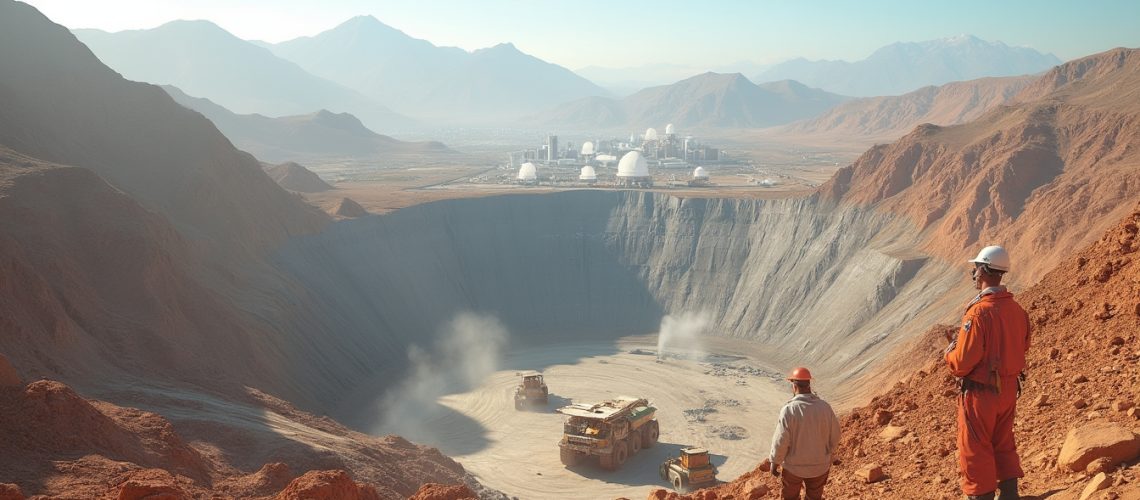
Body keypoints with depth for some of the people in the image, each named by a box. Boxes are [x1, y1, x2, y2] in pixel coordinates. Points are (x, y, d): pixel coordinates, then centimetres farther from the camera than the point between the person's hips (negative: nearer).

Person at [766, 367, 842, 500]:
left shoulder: (788, 410, -22)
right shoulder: (825, 407, -12)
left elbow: (780, 441, -18)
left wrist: (774, 462, -3)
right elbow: (835, 436, -1)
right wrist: (827, 454, 17)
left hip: (794, 466, -3)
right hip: (820, 466, 3)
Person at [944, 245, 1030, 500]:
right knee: (1004, 445, 21)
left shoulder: (979, 312, -24)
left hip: (980, 393, -7)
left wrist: (950, 350, 0)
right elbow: (1021, 348, 12)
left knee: (975, 450, 8)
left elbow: (962, 363, -23)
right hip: (1009, 390, 7)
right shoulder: (1017, 310, -1)